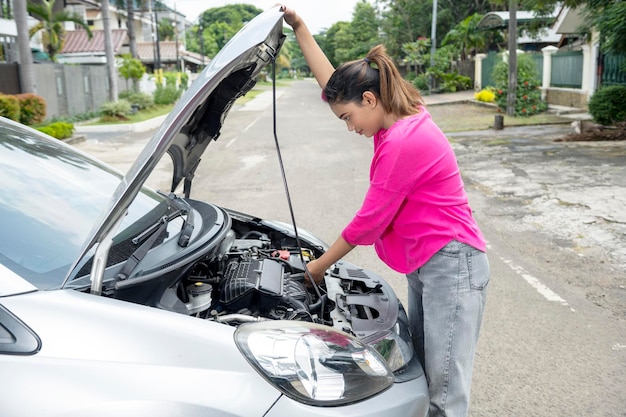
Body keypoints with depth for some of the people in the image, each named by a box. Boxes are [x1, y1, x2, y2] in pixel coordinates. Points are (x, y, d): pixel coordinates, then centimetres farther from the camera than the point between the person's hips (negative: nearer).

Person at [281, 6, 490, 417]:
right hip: (424, 266, 10)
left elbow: (369, 221, -15)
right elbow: (335, 82, 15)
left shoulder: (403, 143, -22)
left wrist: (321, 265, -2)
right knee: (420, 371, 17)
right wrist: (300, 28, 13)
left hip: (451, 265, -10)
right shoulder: (401, 120, 7)